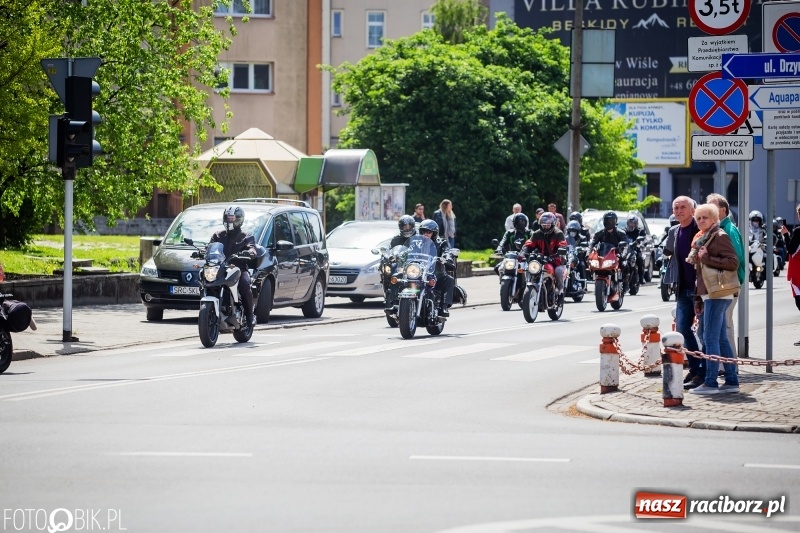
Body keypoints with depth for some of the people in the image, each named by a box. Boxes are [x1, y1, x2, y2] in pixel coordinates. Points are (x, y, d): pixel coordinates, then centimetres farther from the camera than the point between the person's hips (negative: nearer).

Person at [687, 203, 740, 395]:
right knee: (721, 339, 10)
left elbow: (733, 262, -18)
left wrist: (707, 258, -18)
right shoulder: (701, 238, 19)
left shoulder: (720, 236, -8)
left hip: (717, 295, -9)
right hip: (708, 295, 9)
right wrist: (698, 299, 19)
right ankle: (732, 381, 12)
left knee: (710, 339, -10)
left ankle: (710, 383, -9)